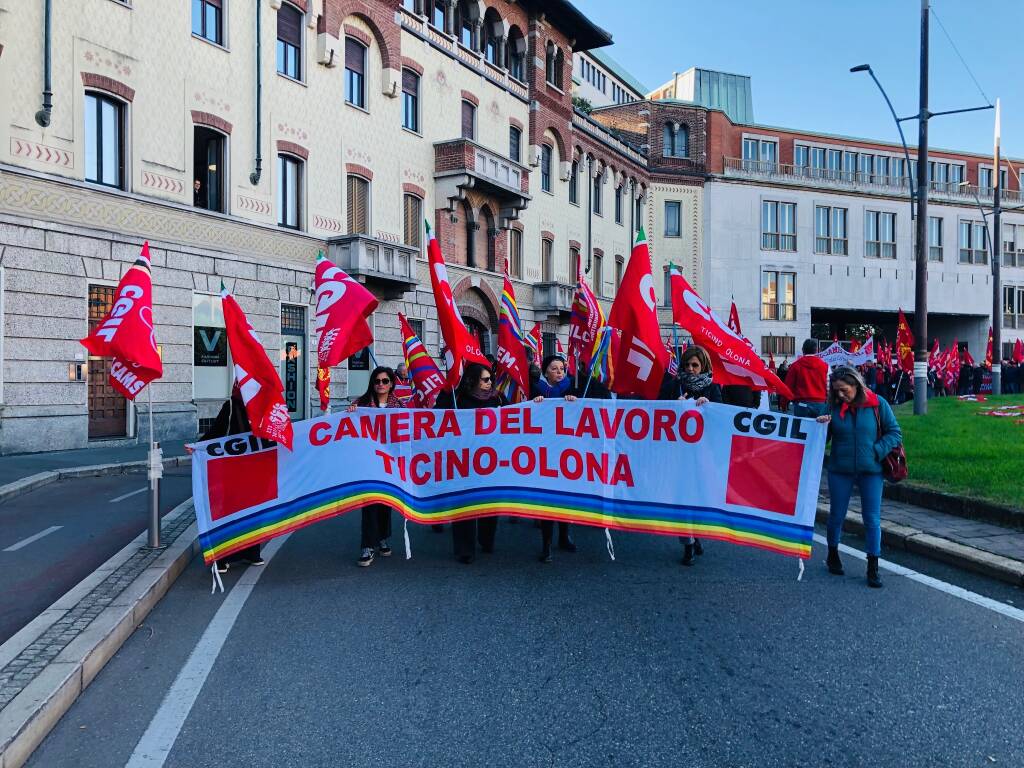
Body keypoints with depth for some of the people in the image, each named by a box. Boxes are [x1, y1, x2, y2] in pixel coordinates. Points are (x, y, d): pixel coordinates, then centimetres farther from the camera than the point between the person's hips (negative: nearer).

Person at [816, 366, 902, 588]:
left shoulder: (877, 404, -6)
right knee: (836, 515, 11)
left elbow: (895, 433, -1)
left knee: (872, 520, 2)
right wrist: (822, 426, -17)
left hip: (870, 471, -1)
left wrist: (876, 452, -13)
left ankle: (873, 568, 12)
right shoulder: (833, 406, -2)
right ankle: (833, 555, 33)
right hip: (840, 471, 1)